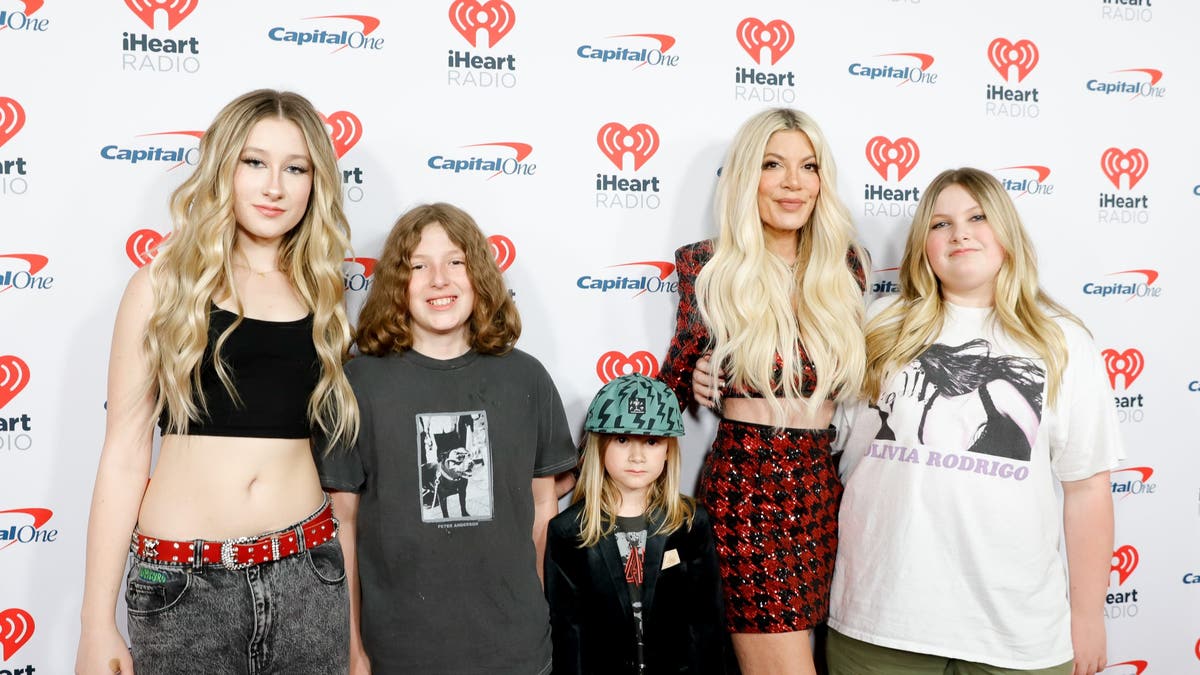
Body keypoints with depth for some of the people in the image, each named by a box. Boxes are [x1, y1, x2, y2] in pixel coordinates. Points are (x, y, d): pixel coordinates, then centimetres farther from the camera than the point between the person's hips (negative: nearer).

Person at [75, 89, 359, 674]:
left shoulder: (321, 293, 5)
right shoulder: (164, 285, -2)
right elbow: (123, 455, -3)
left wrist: (355, 598, 9)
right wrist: (97, 624, -4)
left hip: (307, 577, 2)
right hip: (182, 582, -2)